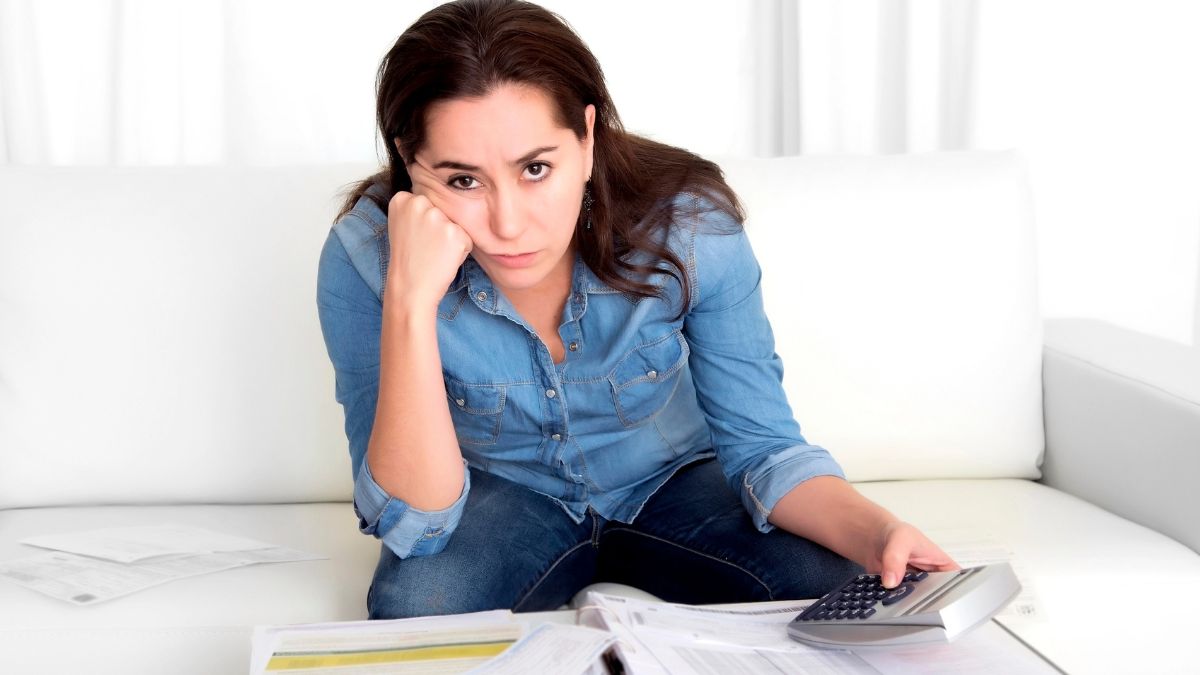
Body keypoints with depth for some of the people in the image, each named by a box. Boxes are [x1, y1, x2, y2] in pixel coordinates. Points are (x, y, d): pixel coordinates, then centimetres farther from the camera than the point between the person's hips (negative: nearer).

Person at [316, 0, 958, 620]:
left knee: (835, 588, -25)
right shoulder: (363, 257, -27)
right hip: (503, 494, -1)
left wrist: (876, 534, -38)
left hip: (669, 481, 1)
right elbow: (411, 528, -30)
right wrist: (410, 301, -43)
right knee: (413, 605, -33)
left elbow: (761, 444, -16)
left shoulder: (689, 228, -25)